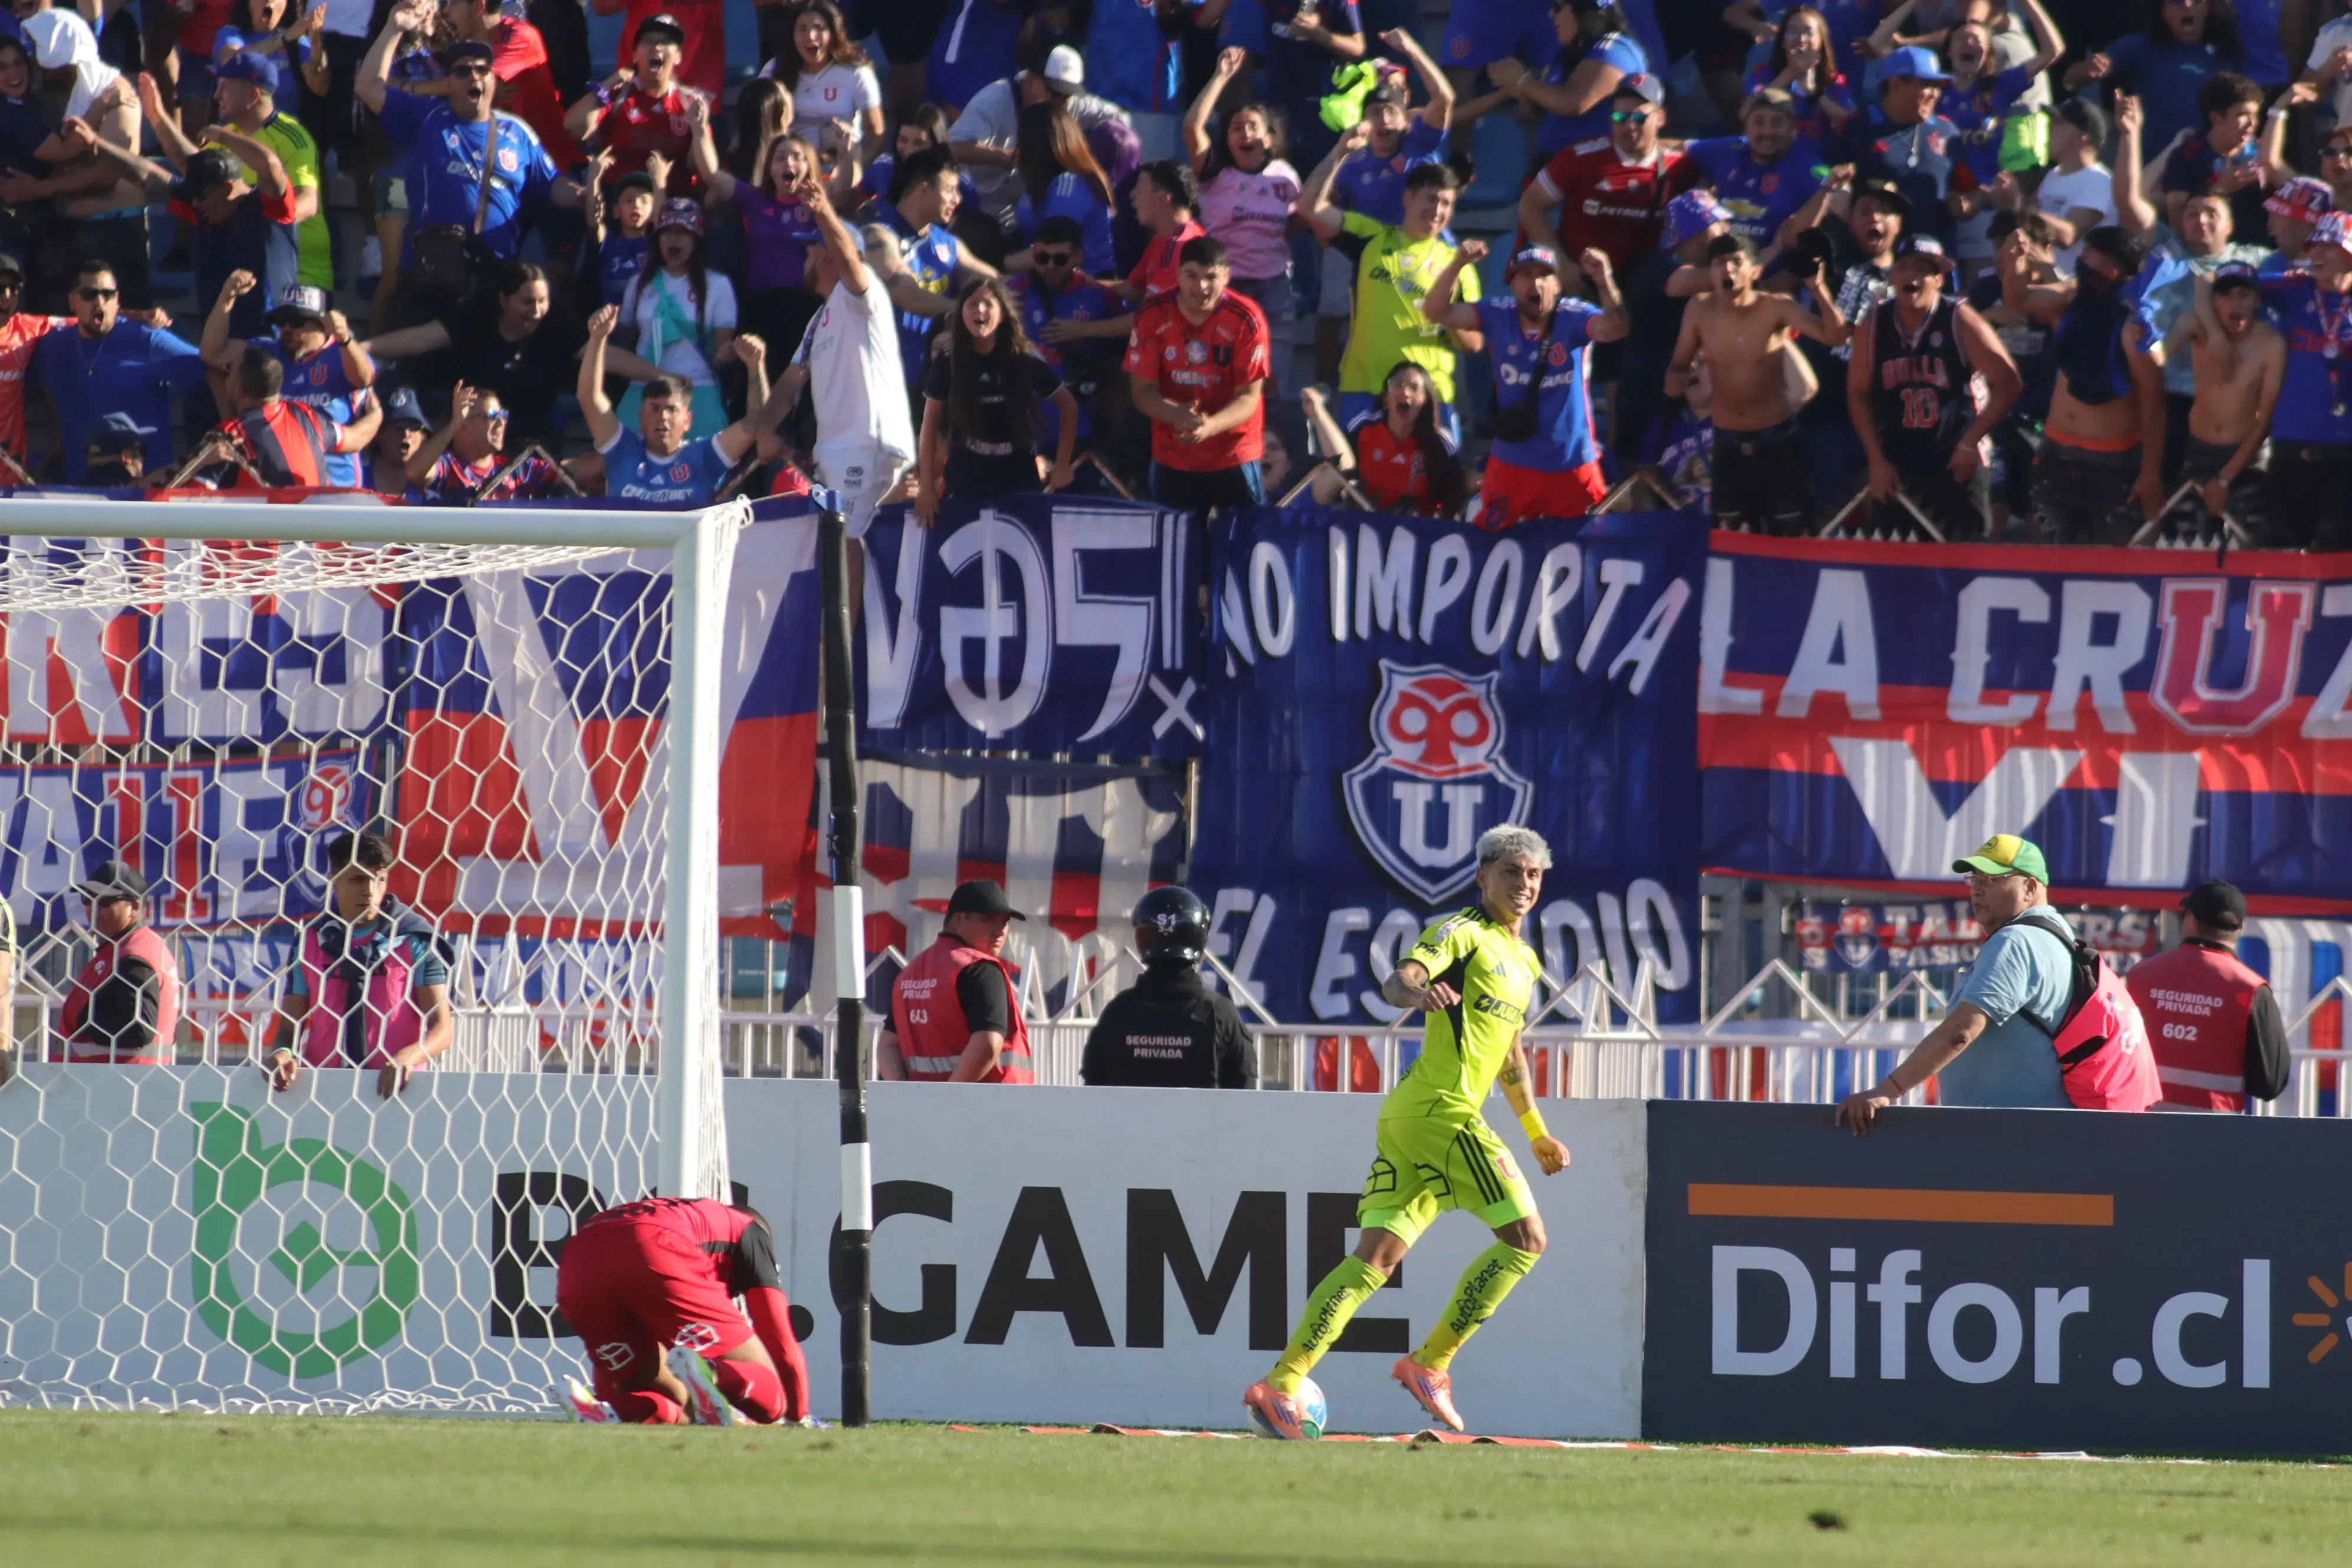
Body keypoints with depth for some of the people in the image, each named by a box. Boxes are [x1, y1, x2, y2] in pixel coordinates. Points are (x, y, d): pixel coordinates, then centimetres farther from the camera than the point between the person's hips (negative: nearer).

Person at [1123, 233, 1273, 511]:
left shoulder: (1246, 320, -13)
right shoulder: (1153, 316, -7)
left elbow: (1249, 396, -12)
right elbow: (1143, 391, -5)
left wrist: (1210, 426, -33)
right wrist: (1178, 415, -28)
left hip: (1234, 459, -2)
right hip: (1171, 463, 2)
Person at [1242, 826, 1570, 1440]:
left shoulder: (1522, 959, 24)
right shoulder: (1463, 934, -4)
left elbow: (1510, 1053, 37)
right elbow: (1397, 981, -21)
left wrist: (1537, 1132, 42)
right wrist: (1415, 992, -45)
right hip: (1440, 1108, -9)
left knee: (1377, 1257, 0)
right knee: (1525, 1237, -8)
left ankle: (1281, 1384, -8)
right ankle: (1429, 1364, -5)